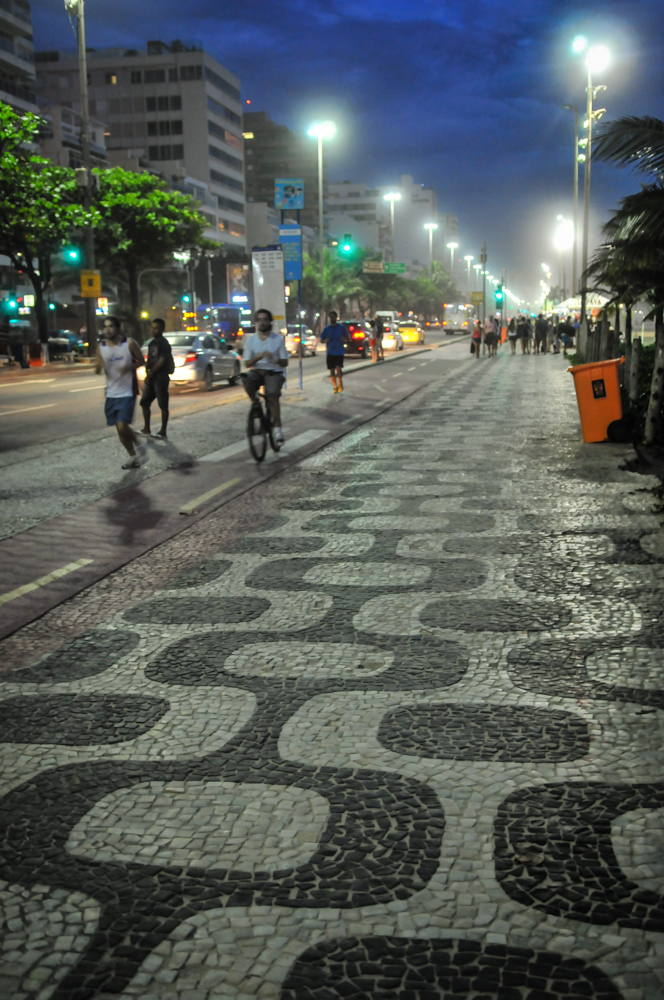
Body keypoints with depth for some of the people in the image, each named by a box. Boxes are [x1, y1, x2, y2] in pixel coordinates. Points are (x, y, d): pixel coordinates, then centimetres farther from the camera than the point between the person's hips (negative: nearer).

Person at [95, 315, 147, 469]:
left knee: (122, 426, -16)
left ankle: (138, 446, 11)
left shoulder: (129, 343, -7)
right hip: (111, 393, 5)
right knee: (119, 428, 10)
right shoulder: (101, 347, 2)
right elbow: (99, 369, 6)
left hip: (127, 392, -5)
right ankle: (133, 456, 27)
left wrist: (129, 367, -19)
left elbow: (141, 361, 1)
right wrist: (98, 368, -19)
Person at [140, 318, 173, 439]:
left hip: (161, 378, -8)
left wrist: (151, 373, -12)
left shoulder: (164, 344, -11)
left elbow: (161, 361, -17)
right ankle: (146, 429, 17)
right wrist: (147, 372, -2)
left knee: (163, 405, -1)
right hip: (151, 378, 8)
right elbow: (148, 360, 13)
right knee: (144, 402, 9)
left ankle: (163, 432, 3)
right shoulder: (152, 343, 14)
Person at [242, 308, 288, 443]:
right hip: (257, 371, 1)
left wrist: (275, 359, -21)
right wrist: (258, 357, -18)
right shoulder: (251, 339, 3)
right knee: (248, 382, -34)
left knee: (272, 395, -28)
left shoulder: (278, 339, 0)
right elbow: (247, 364, 2)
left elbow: (285, 363, 1)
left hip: (274, 372, -1)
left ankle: (277, 428, -20)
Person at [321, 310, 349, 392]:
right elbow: (321, 340, 11)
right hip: (330, 352, 3)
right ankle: (335, 387, 18)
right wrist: (325, 340, -11)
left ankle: (340, 384, 3)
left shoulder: (341, 327, 1)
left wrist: (344, 339, -16)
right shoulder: (326, 328, 6)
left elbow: (347, 339, 7)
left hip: (339, 352, -3)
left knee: (338, 368, -19)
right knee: (331, 371, 4)